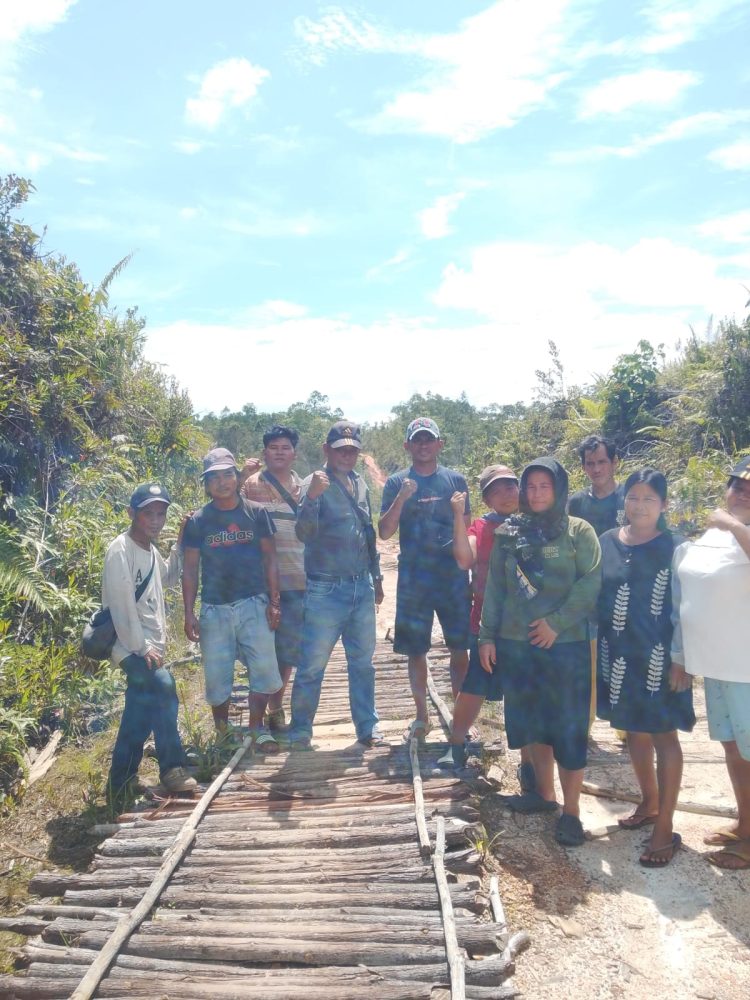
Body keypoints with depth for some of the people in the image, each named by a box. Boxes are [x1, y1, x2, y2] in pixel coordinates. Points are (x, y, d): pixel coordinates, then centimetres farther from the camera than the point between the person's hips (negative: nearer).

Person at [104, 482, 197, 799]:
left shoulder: (151, 550, 11)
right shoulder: (120, 550, -15)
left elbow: (168, 579, 29)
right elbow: (121, 605, -19)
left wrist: (180, 544, 16)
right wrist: (141, 648, -20)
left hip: (149, 644, 9)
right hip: (131, 645, -9)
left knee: (142, 710, 12)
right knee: (163, 685, -27)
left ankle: (122, 783, 26)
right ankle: (172, 769, -16)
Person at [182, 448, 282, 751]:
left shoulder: (256, 513, 2)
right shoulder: (197, 521, 2)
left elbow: (270, 558, 4)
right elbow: (190, 569, 4)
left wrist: (274, 601, -2)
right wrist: (189, 614, -2)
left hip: (254, 604, 0)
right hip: (214, 609, 0)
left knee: (263, 668, -4)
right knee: (217, 675, 7)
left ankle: (256, 727, 14)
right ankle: (222, 731, 27)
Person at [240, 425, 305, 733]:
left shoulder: (304, 487, 12)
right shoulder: (250, 484, -1)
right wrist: (241, 477, -25)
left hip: (297, 581, 4)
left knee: (288, 647, 11)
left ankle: (276, 708, 27)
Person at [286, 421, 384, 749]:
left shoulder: (360, 484, 11)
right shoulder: (316, 484, -8)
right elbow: (305, 533, -22)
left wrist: (376, 577, 20)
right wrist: (311, 497, -38)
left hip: (362, 588, 6)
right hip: (326, 590, -6)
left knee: (363, 663, 13)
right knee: (312, 666, 2)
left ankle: (367, 727, 24)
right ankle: (300, 732, 16)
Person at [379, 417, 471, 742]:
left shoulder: (455, 480, 6)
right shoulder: (396, 483, 3)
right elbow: (384, 532, -4)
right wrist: (401, 499, -19)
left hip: (454, 578, 1)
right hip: (413, 582, 0)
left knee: (460, 650, 3)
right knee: (416, 652, 7)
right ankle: (421, 717, 23)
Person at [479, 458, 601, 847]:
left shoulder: (579, 532, -2)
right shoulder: (508, 533, 8)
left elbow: (590, 584, -11)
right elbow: (494, 588, 9)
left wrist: (556, 622, -18)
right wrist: (487, 636, 6)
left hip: (565, 644, -4)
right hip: (516, 643, 4)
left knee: (569, 728, 1)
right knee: (533, 723, 15)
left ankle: (570, 811, 13)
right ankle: (544, 793, 33)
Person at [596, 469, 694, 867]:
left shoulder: (674, 548, -8)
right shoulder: (606, 542, 4)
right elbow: (595, 598, 9)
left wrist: (682, 660, -12)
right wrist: (593, 650, 8)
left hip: (658, 656, -4)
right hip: (617, 654, 5)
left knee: (663, 736, 4)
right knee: (634, 731, 17)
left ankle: (665, 828, 14)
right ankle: (649, 803, 37)